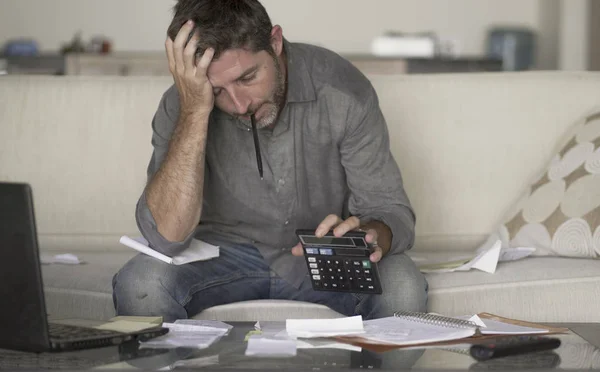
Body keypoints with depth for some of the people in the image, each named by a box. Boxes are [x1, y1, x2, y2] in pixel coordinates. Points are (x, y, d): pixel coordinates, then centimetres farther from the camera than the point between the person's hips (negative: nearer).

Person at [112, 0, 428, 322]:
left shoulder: (343, 91, -19)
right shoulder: (182, 106, -18)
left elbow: (392, 213, -14)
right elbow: (166, 238, -30)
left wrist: (369, 237, -40)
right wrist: (195, 111, -35)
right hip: (224, 255, 0)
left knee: (403, 289, -30)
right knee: (140, 284, -30)